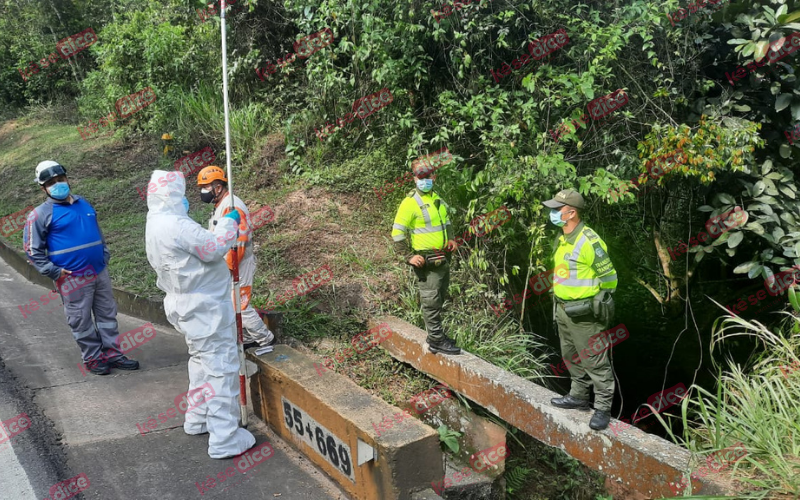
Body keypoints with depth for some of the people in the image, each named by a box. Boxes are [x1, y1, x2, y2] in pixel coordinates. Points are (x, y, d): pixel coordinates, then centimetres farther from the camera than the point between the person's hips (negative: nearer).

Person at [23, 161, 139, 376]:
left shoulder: (84, 204, 10)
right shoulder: (41, 214, -7)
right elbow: (33, 249, -5)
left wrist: (105, 257, 13)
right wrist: (54, 272, -11)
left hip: (100, 273, 5)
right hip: (72, 278, -5)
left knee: (107, 315, 11)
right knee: (82, 322, 3)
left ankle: (112, 353, 21)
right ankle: (92, 358, 17)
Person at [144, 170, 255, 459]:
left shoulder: (156, 226, 11)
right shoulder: (176, 225, -23)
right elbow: (213, 249, -24)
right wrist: (230, 223, -11)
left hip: (188, 307, 11)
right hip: (206, 308, -11)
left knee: (202, 361, 24)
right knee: (221, 368, -5)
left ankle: (197, 420, 36)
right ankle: (224, 440, -1)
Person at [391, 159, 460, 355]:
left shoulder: (437, 199, 12)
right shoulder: (410, 202, -13)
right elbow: (397, 233, -14)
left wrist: (449, 240, 13)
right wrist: (408, 257, -19)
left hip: (442, 258, 8)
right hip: (426, 261, -8)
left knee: (438, 300, 16)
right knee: (431, 302, -4)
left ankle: (436, 335, 29)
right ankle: (436, 341, 3)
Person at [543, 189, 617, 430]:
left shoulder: (589, 241, -21)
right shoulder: (561, 240, 8)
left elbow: (609, 277, -15)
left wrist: (598, 304, -5)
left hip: (584, 313, -10)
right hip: (563, 310, 10)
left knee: (595, 362, -1)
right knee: (572, 358, 21)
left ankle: (602, 409, 9)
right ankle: (578, 397, 37)